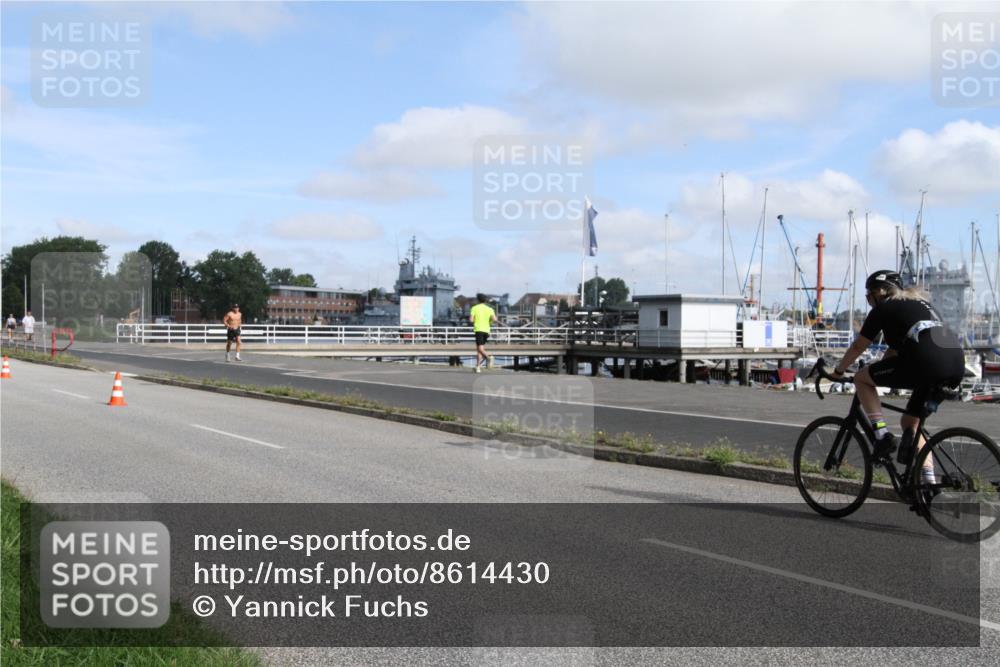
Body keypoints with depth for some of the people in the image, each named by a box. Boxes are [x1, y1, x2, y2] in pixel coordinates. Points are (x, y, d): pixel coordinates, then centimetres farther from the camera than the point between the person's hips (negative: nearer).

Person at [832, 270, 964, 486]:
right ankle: (929, 480, 13)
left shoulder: (883, 308, 11)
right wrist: (878, 374, 45)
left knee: (861, 379, 11)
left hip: (926, 362, -8)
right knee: (910, 422, 22)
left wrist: (838, 371, 30)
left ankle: (881, 434, 1)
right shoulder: (920, 302, 33)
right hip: (957, 365, 8)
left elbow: (858, 347, 15)